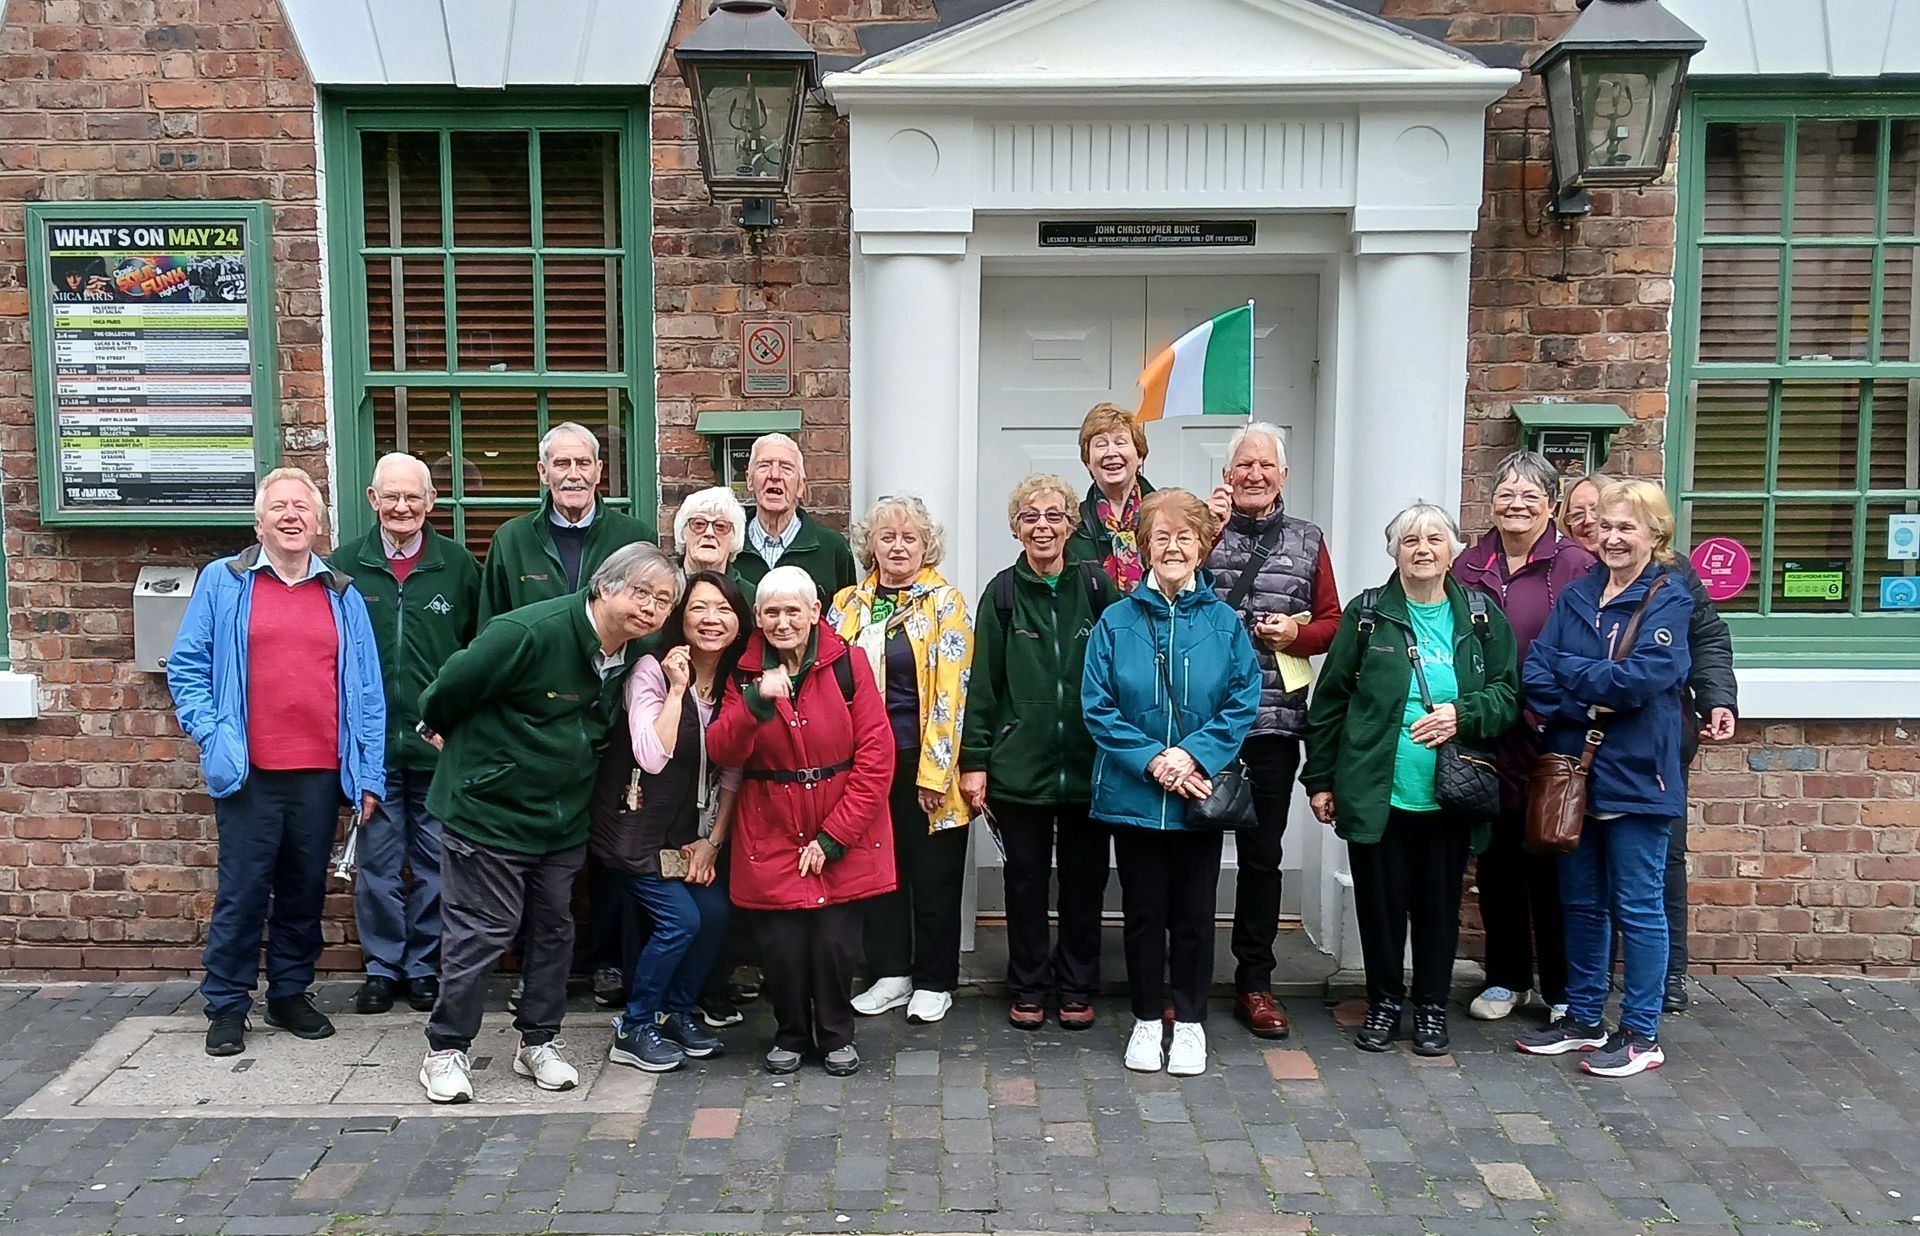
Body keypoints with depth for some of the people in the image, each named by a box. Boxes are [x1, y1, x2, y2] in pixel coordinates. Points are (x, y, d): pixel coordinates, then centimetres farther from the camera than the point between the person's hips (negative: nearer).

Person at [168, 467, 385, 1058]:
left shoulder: (342, 595, 9)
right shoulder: (222, 582, 3)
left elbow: (367, 690, 8)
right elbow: (186, 666, 3)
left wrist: (370, 774, 3)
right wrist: (211, 734, -10)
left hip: (321, 773, 2)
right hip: (250, 773, -2)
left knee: (305, 891, 12)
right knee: (242, 892, 3)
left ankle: (290, 994, 26)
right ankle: (227, 1007, 17)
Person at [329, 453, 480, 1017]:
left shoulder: (459, 565, 1)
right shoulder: (345, 565, 2)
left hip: (440, 744, 0)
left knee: (434, 863, 8)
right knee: (378, 864, 8)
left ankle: (423, 966, 22)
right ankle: (382, 966, 22)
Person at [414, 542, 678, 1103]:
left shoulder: (632, 656, 0)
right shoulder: (531, 632, -24)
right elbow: (450, 688, -12)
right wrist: (457, 743, 4)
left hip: (564, 820, 7)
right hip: (489, 808, -7)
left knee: (554, 929, 14)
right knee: (481, 931, 0)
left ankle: (539, 1042, 29)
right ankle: (446, 1050, 16)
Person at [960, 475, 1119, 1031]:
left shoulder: (1098, 587, 0)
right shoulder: (1002, 594, 0)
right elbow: (983, 682, 1)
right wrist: (974, 759, -2)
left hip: (1089, 763, 0)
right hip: (1020, 763, 0)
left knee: (1084, 878, 10)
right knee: (1026, 878, 10)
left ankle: (1077, 987, 26)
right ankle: (1029, 988, 24)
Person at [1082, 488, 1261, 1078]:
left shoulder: (1224, 622, 0)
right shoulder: (1116, 622, -2)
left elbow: (1243, 703, -4)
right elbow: (1098, 707, -6)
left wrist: (1193, 755, -17)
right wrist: (1152, 761, -15)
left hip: (1201, 797, 0)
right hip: (1133, 796, 0)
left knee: (1193, 913, 10)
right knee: (1143, 911, 10)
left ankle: (1190, 1023, 25)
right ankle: (1146, 1021, 25)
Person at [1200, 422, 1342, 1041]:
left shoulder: (1307, 541, 11)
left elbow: (1332, 621, 12)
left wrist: (1297, 633, -7)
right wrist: (1208, 531, -16)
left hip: (1274, 721, 2)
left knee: (1262, 854, 11)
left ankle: (1255, 981, 23)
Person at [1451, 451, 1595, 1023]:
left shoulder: (1576, 566, -6)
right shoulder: (1469, 567, 8)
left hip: (1550, 742, -4)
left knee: (1551, 866, 7)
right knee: (1495, 863, 14)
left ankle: (1562, 988, 22)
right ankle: (1507, 978, 29)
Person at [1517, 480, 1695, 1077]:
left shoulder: (1669, 599, -6)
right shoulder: (1577, 595, 9)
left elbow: (1642, 677, -21)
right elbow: (1534, 674, 0)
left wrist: (1567, 670, -9)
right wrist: (1589, 705, -16)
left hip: (1634, 776, -5)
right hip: (1572, 771, 6)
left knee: (1637, 907, 4)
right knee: (1581, 902, 15)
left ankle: (1641, 1033, 15)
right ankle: (1582, 1019, 27)